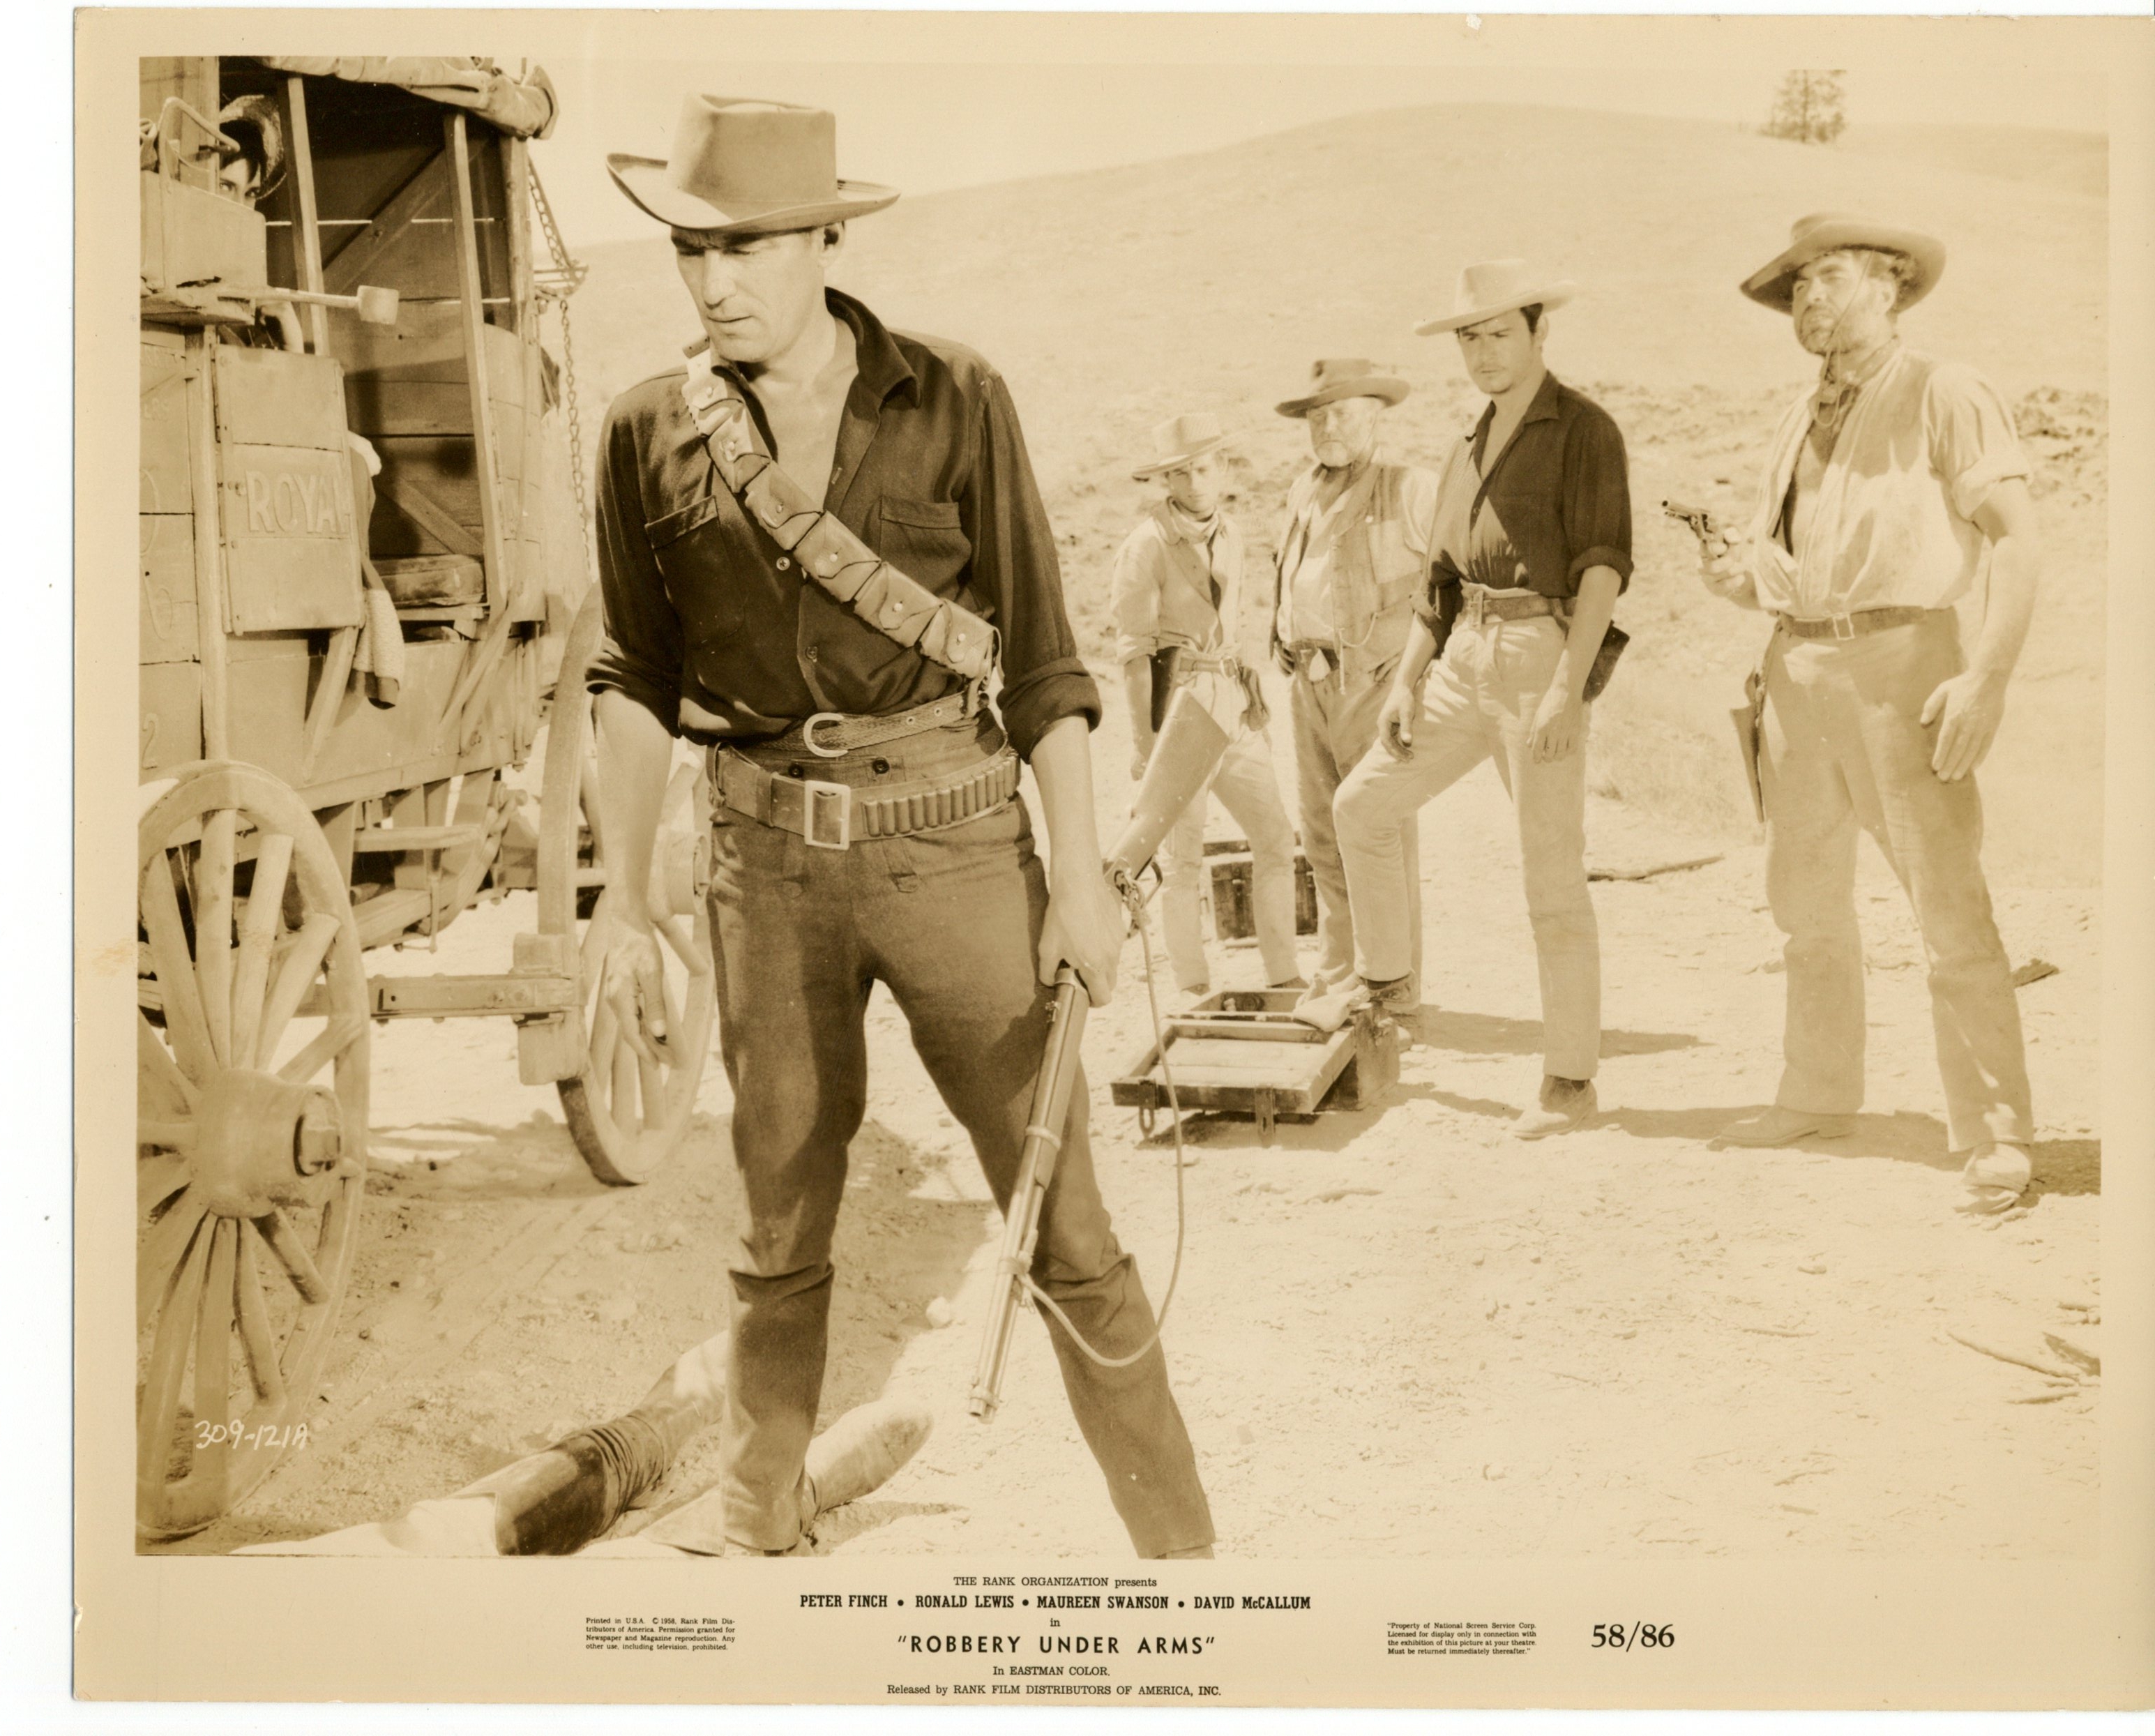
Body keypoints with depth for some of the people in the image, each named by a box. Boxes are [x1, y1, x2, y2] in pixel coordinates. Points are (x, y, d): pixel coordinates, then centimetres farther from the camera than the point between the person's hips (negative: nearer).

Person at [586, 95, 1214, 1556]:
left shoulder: (953, 402, -2)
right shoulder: (656, 434, 4)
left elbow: (1041, 655, 0)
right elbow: (638, 683, 10)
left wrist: (1082, 876, -4)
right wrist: (628, 908, 8)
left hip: (951, 839, -2)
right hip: (769, 859, 2)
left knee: (1068, 1227, 0)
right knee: (782, 1234, 14)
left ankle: (1182, 1548, 13)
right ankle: (761, 1533, 33)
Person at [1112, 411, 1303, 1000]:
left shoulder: (1228, 532, 11)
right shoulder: (1147, 544, -10)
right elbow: (1133, 650, -10)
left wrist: (1252, 698, 16)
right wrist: (1143, 740, -12)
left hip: (1230, 704, 7)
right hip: (1175, 703, -7)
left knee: (1275, 838, 5)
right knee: (1183, 856, -1)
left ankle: (1284, 976, 14)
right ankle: (1194, 990, 9)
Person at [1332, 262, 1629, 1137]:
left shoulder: (1583, 429, -6)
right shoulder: (1470, 448, 17)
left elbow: (1604, 563, -14)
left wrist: (1569, 686, -23)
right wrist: (1405, 682, 11)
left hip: (1542, 658, -7)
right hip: (1466, 661, 7)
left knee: (1551, 876, -5)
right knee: (1362, 802, 8)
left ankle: (1570, 1080, 3)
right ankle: (1383, 974, 29)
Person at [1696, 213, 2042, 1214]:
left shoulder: (1944, 397, -1)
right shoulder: (1799, 424, 19)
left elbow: (2016, 538, -9)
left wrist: (1988, 677, -20)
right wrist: (1735, 579, -2)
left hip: (1899, 661, -7)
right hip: (1799, 666, 7)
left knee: (1949, 910, -9)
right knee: (1807, 906, 13)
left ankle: (1996, 1139, -3)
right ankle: (1818, 1099, 27)